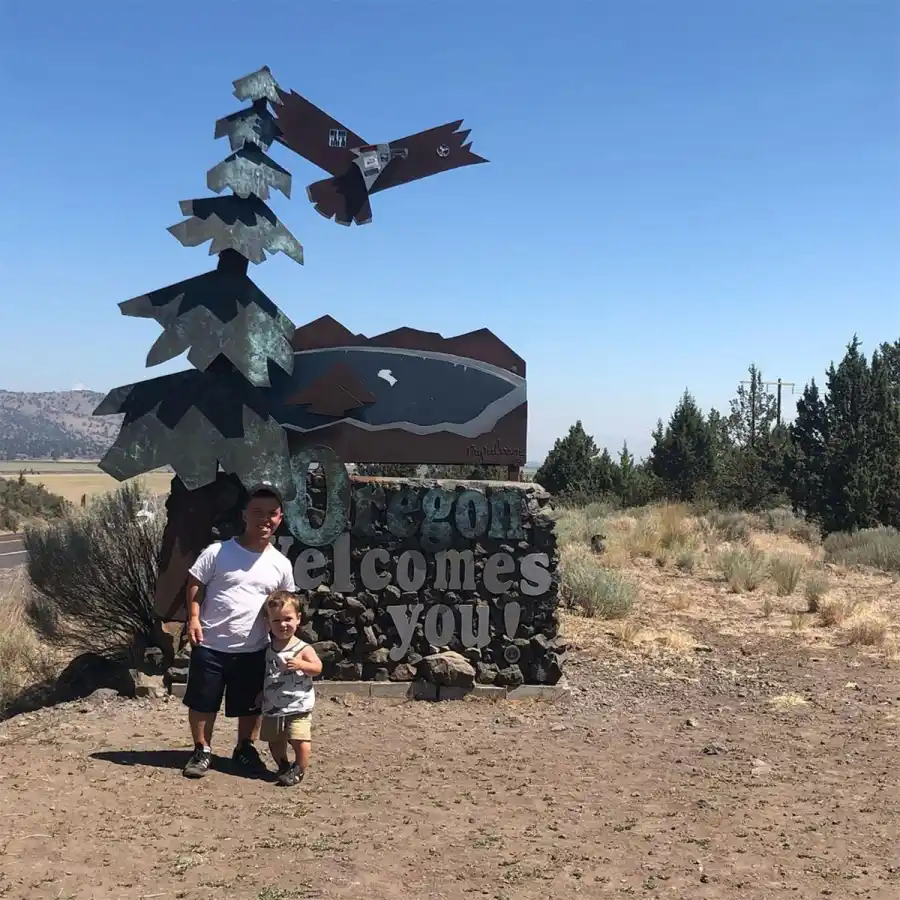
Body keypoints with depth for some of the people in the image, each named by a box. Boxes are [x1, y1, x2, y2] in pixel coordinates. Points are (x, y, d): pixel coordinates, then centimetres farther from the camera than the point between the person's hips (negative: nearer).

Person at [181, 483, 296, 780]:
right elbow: (195, 585, -1)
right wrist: (194, 618, -12)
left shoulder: (281, 564, 1)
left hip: (254, 650, 2)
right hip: (210, 645, -2)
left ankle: (245, 751, 33)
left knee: (251, 706, 13)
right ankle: (201, 751, 27)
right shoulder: (218, 552, -7)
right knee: (202, 702, 8)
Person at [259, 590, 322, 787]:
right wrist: (260, 694, 8)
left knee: (300, 740, -15)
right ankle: (284, 767, 36)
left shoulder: (303, 649, -9)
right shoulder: (267, 649, 5)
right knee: (274, 741, 14)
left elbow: (318, 667, -19)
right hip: (272, 708, 5)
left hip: (298, 707, -5)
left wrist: (301, 664, -34)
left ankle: (298, 770, 6)